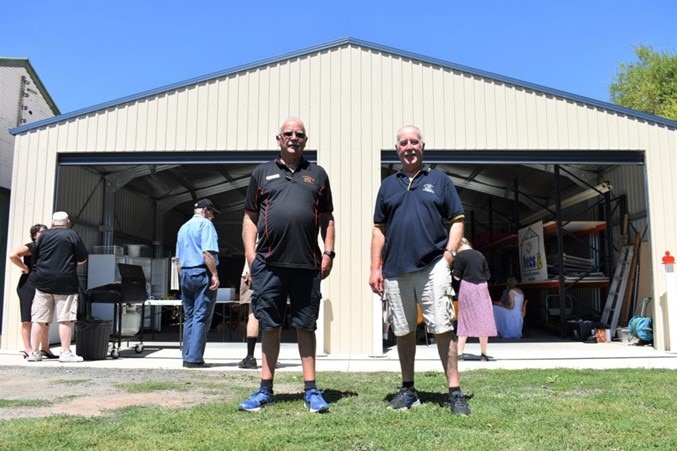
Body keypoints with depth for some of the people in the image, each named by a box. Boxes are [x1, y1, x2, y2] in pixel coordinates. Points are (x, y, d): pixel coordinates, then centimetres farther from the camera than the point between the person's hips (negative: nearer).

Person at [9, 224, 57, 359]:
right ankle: (28, 350, 0)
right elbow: (13, 255, -20)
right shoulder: (31, 247, -5)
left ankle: (45, 349, 16)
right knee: (28, 319, -3)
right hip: (29, 284, -8)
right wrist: (25, 268, -12)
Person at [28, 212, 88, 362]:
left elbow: (34, 257, 14)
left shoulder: (43, 235, 7)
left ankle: (34, 352, 11)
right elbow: (83, 259, 0)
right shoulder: (72, 235, -2)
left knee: (39, 319, 7)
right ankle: (66, 353, -1)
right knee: (65, 319, -1)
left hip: (43, 281, 3)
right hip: (65, 282, -3)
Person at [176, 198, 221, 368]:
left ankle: (187, 357, 13)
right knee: (202, 317, -6)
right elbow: (207, 252, -17)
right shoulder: (205, 224, -5)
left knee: (189, 316, 12)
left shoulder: (183, 227, 20)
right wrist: (215, 275, -17)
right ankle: (195, 359, -9)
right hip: (202, 272, -8)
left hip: (185, 273, 8)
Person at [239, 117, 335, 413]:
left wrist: (328, 252, 4)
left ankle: (311, 390, 14)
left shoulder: (317, 175, 15)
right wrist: (250, 252, 0)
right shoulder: (262, 173, 12)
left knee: (306, 326, 6)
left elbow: (327, 219, 14)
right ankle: (265, 389, 17)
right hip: (269, 264, 0)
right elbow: (250, 218, 11)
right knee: (269, 326, 7)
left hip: (307, 265, 0)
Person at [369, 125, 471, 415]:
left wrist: (449, 253, -9)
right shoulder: (388, 185, 16)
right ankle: (408, 389, 22)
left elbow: (457, 221, 6)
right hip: (395, 270, 3)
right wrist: (375, 268, 7)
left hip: (432, 266, -3)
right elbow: (379, 229, 14)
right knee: (403, 331, 10)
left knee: (443, 328, -7)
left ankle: (455, 392, 1)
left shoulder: (440, 180, 10)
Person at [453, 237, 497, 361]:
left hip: (467, 288, -3)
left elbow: (457, 277, -6)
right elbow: (487, 275, 9)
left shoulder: (460, 255, -5)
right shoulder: (480, 255, 7)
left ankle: (460, 353, 3)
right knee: (483, 320, 5)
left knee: (465, 321, 4)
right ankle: (483, 354, 7)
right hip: (482, 288, 3)